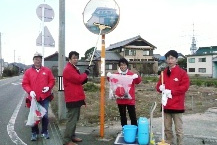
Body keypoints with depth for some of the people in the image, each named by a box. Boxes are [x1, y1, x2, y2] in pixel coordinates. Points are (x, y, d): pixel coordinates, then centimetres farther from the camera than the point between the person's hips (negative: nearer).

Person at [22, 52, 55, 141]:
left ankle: (44, 132, 22)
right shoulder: (28, 71, 2)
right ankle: (34, 133, 22)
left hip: (45, 97, 0)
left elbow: (52, 81, 7)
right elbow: (24, 84, 1)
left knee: (45, 115, 6)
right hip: (34, 98, 0)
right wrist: (30, 91, -15)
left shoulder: (47, 70, 4)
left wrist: (48, 87, -12)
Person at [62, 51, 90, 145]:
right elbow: (78, 78, -22)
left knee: (75, 119, 17)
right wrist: (86, 73, -5)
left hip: (77, 98, 11)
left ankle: (72, 136, 28)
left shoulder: (74, 68, 19)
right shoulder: (68, 69, -14)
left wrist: (84, 80, 5)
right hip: (72, 99, -11)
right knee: (72, 120, -7)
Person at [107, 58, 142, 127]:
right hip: (120, 99, 2)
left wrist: (137, 77, -28)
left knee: (132, 115, 4)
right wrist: (109, 76, -14)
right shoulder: (117, 75, 3)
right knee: (122, 116, 14)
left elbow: (138, 81, -6)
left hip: (130, 99, -2)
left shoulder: (131, 74, -1)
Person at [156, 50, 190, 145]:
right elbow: (158, 85, 14)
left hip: (177, 105, -5)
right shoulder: (164, 73, 11)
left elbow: (185, 86, -12)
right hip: (166, 105, 5)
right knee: (167, 128, 13)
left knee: (178, 129, 2)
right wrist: (160, 88, -9)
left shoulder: (182, 72, -4)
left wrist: (171, 91, -16)